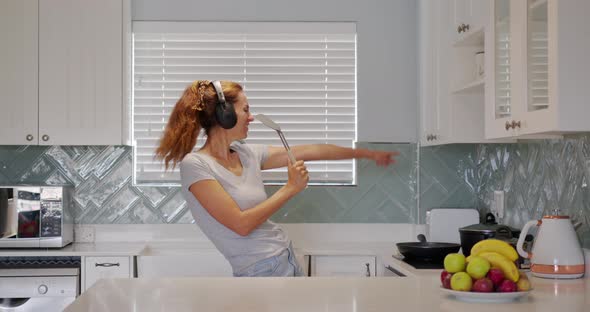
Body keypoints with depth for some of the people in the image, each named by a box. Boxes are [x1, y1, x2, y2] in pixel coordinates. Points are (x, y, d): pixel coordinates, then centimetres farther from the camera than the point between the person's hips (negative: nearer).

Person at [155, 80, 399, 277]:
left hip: (288, 261, 7)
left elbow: (310, 151, 13)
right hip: (262, 270, -7)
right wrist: (290, 189, -13)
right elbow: (241, 224, -20)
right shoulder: (195, 164, -14)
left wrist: (367, 153, 19)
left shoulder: (247, 154, 6)